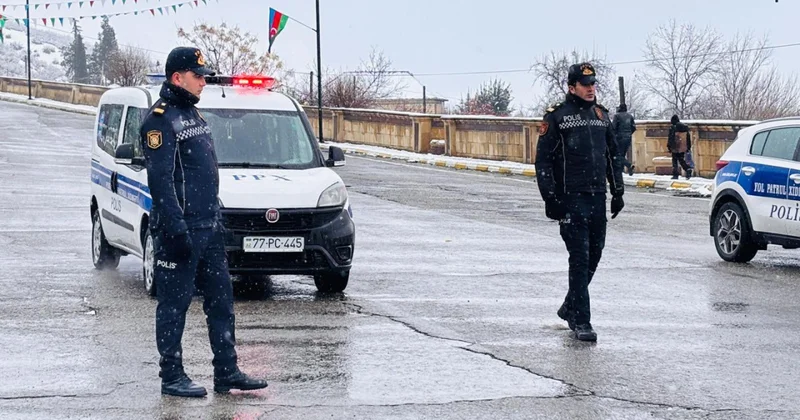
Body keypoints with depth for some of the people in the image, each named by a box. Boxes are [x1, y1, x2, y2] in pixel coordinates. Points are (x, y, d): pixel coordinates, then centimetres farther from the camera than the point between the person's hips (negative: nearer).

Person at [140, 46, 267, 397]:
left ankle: (227, 372, 14)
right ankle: (172, 376, 5)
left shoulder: (192, 114, 17)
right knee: (174, 303, -2)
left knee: (221, 299, 9)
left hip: (208, 227, 9)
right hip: (179, 228, -9)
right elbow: (161, 181, -19)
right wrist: (176, 230, -23)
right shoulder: (160, 120, -12)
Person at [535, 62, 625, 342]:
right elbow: (543, 159, -4)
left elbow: (613, 155, 22)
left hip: (598, 198, 6)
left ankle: (570, 308, 28)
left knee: (594, 255, 10)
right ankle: (581, 321, -7)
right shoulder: (557, 117, -3)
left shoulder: (601, 115, 15)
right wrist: (550, 198, -10)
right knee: (580, 258, -9)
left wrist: (618, 191, 17)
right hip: (571, 199, -6)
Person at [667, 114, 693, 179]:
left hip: (676, 148, -5)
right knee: (682, 160, 13)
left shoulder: (673, 127, -8)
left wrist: (669, 147, -4)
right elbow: (688, 138, 14)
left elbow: (670, 138, -10)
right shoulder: (685, 127, 10)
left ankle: (675, 175, 1)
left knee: (675, 161, 5)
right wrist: (689, 147, 20)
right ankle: (688, 169, -12)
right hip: (683, 148, 5)